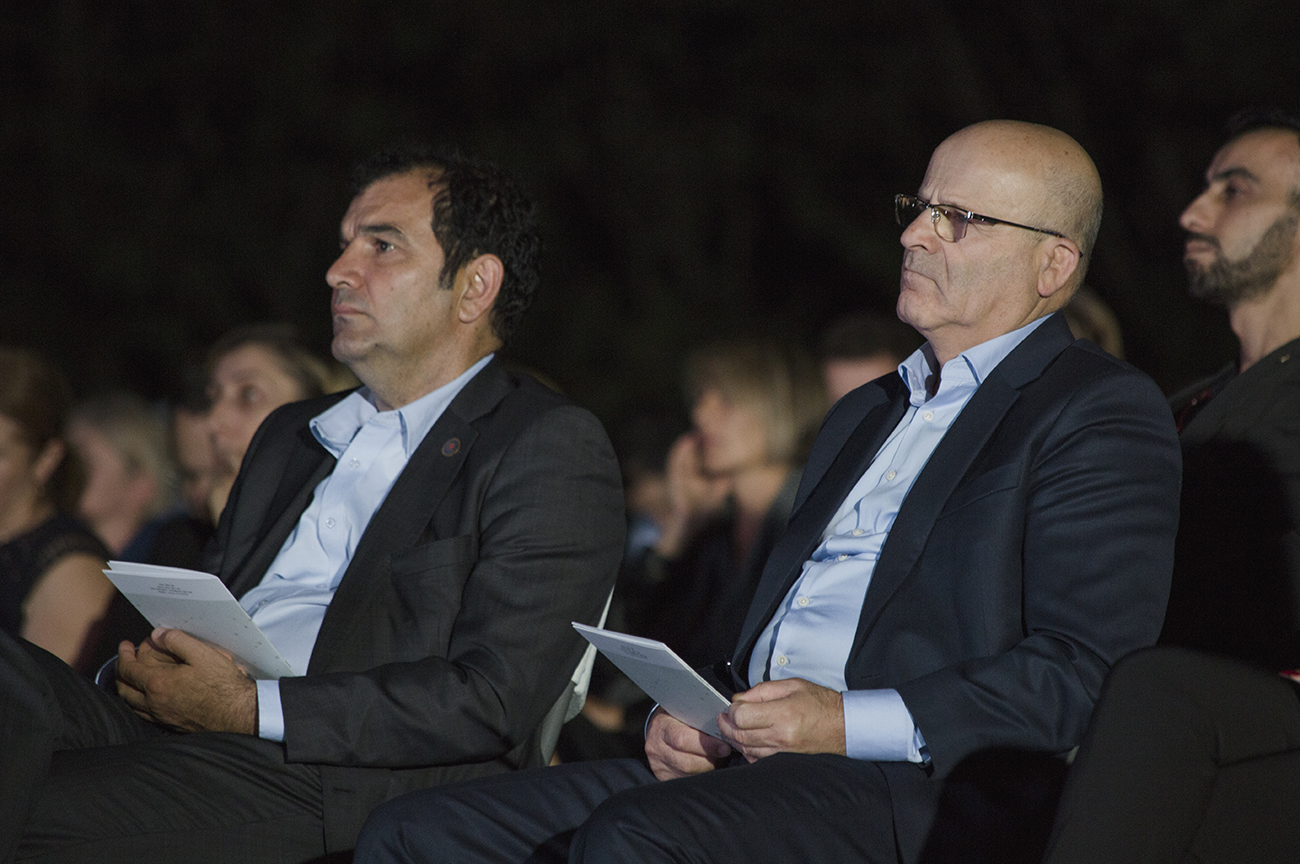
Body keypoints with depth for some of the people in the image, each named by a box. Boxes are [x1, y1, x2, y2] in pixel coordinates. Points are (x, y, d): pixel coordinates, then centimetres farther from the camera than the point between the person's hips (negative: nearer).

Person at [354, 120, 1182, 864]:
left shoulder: (1103, 415, 0)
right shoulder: (864, 415, 29)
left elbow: (1083, 675, -12)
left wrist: (853, 724, -17)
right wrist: (697, 711, 7)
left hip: (908, 789, -8)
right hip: (750, 760, 9)